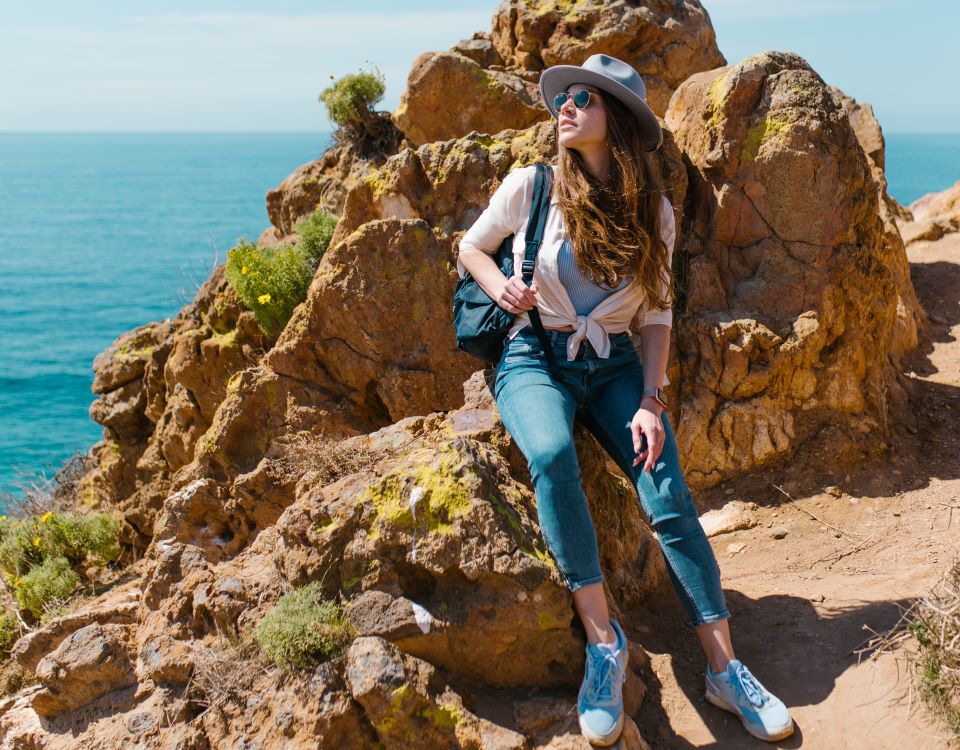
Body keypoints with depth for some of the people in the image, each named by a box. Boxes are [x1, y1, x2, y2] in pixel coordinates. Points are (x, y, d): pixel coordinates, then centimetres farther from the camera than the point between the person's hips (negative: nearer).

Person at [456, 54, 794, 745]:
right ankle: (604, 640, -26)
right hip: (534, 358, -2)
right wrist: (501, 287, -10)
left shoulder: (654, 213, 2)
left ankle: (725, 670, -10)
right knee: (552, 456, -36)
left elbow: (656, 316, 5)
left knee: (668, 496, -19)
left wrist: (650, 402, -9)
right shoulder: (530, 186, -3)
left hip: (613, 364, 2)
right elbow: (472, 248, 12)